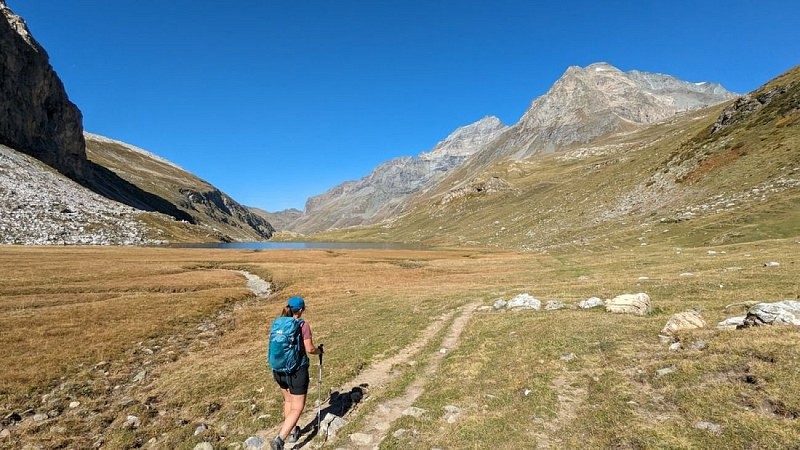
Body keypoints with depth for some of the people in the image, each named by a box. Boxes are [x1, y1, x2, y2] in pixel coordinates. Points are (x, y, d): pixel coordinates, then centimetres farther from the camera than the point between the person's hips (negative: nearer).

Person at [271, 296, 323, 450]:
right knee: (297, 408, 7)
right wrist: (319, 350, 5)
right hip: (297, 371, -6)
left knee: (288, 401, 27)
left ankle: (293, 430, 42)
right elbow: (309, 349, -15)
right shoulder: (303, 325, -17)